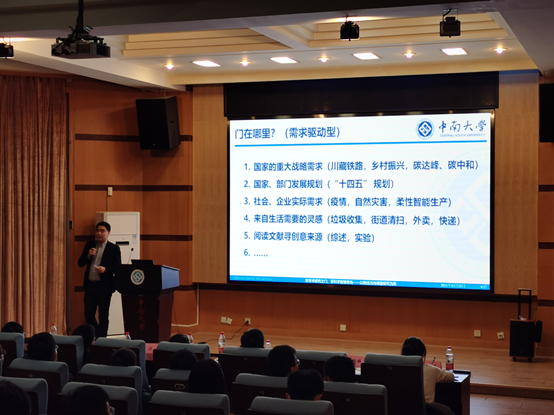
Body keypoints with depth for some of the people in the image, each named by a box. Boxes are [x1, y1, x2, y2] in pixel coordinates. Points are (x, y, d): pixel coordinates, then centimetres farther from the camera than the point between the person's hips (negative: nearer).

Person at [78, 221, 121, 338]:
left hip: (104, 286, -4)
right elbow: (80, 263, 9)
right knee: (88, 314, 6)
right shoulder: (89, 245, 11)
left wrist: (105, 269, -20)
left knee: (103, 316, 2)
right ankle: (96, 336, 26)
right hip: (90, 285, 4)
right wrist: (88, 255, -10)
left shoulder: (114, 248, -1)